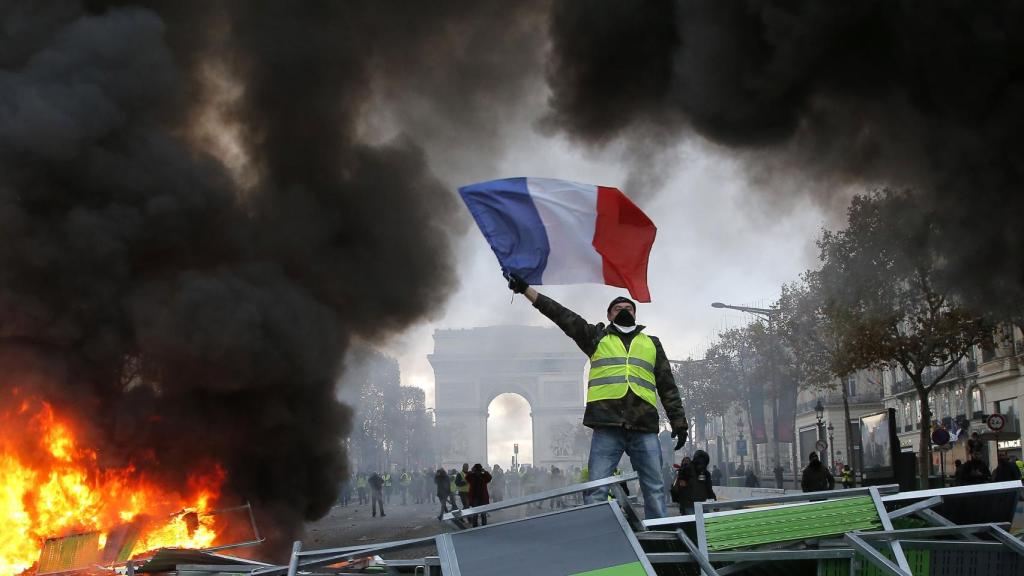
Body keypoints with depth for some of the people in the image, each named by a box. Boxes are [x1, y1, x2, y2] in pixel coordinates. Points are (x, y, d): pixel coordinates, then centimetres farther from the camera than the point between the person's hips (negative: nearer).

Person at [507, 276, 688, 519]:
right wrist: (526, 289, 3)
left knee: (655, 490, -1)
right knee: (596, 490, -8)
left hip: (645, 427, 2)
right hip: (607, 426, -2)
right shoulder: (597, 337, 17)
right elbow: (562, 315, 10)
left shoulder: (651, 344, 22)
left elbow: (668, 386, 21)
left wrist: (678, 421, 12)